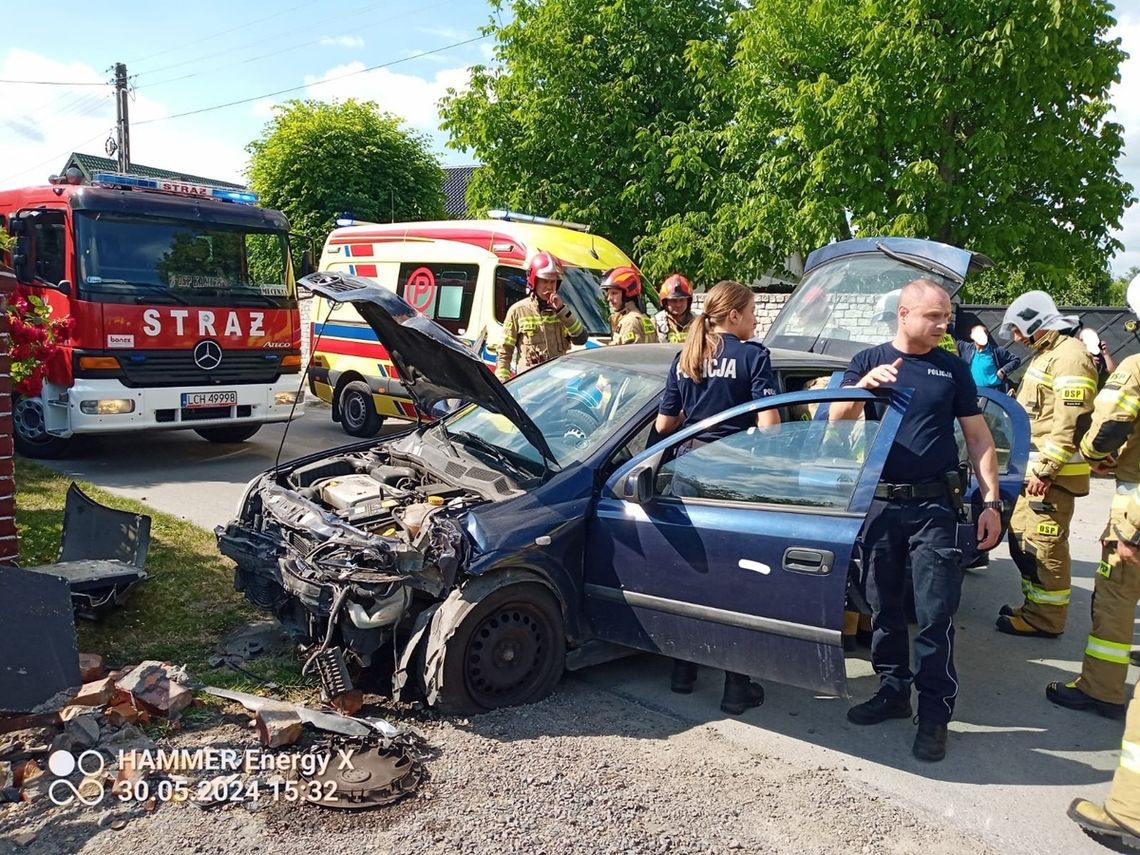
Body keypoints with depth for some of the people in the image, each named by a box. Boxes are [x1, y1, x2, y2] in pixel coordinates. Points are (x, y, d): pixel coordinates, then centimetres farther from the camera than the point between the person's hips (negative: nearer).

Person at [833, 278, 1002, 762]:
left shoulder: (953, 368, 6)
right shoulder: (869, 362, 5)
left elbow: (978, 437, 8)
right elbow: (837, 423, -4)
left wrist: (991, 501, 1)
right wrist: (863, 386, -22)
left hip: (935, 506, -1)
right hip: (880, 503, 2)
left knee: (935, 615, -2)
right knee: (884, 606, 12)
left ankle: (934, 714, 9)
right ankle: (892, 691, 27)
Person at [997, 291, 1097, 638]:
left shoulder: (1069, 355, -14)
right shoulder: (1046, 354, 19)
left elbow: (1071, 421, -22)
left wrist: (1046, 469, -22)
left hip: (1053, 472, -10)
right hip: (1037, 468, 10)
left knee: (1045, 545, -5)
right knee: (1021, 538, 16)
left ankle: (1046, 618, 5)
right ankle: (1035, 605, 27)